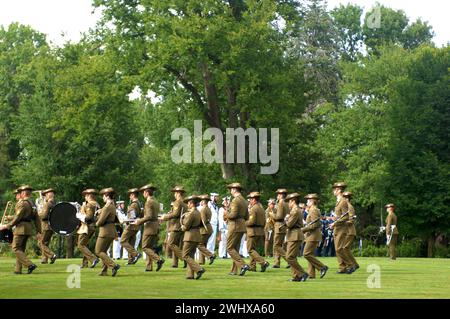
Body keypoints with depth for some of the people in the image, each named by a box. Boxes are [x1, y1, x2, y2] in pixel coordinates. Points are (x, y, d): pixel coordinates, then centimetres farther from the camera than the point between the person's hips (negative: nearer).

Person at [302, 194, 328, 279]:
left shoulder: (314, 211, -14)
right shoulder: (313, 210, 18)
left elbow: (314, 225, -22)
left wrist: (303, 229, -18)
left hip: (313, 236, -11)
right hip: (311, 236, 11)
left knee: (306, 254, -13)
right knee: (310, 254, 9)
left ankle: (322, 267, -10)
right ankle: (311, 274, 9)